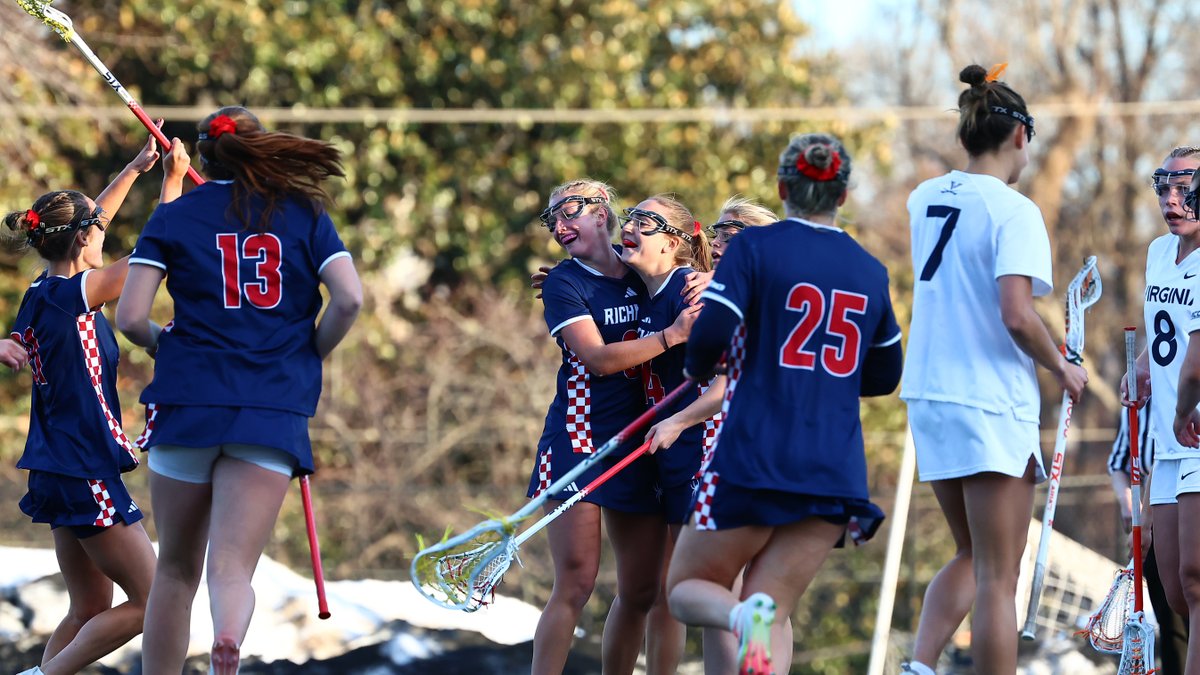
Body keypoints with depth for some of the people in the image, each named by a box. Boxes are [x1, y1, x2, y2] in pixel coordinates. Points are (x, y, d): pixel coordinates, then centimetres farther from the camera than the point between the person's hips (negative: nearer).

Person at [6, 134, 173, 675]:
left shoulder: (41, 294, 7)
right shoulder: (76, 294, -16)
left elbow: (84, 225, 25)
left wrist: (134, 169, 31)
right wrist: (172, 180, 5)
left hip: (58, 469, 9)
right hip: (86, 473, -9)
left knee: (89, 611, 14)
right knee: (149, 601, -3)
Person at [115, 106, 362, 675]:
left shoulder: (173, 217, 6)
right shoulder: (304, 212, 9)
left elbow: (130, 317, -2)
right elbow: (349, 299, -3)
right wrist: (310, 355, 13)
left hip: (188, 403, 0)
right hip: (275, 413, 0)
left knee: (175, 572, 13)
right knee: (232, 570, -10)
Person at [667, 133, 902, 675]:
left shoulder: (754, 248, -3)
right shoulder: (870, 272, 11)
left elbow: (709, 335, -13)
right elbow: (884, 376, 20)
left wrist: (697, 370, 8)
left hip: (753, 460, -4)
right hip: (837, 474, 4)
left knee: (687, 590, 11)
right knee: (773, 613, 7)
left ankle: (743, 617, -23)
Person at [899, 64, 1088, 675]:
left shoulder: (925, 199, 9)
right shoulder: (1014, 211, -13)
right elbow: (1016, 316, -22)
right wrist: (1062, 367, -6)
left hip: (929, 397, 7)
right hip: (992, 406, -7)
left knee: (970, 558, 20)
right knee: (998, 579, -2)